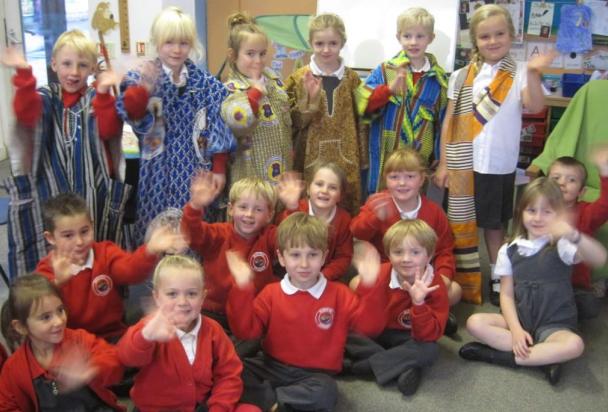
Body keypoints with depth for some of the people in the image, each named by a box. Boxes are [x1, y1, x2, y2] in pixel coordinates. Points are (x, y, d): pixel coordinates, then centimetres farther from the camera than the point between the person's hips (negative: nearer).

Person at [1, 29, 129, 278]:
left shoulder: (97, 99, 5)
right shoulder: (46, 98, 5)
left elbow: (109, 131, -11)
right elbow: (26, 114, -17)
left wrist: (104, 95, -23)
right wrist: (24, 75, -29)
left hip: (92, 187, 0)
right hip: (51, 187, 0)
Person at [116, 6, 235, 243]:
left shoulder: (206, 83, 2)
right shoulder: (143, 78, -2)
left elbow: (217, 128, 3)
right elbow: (131, 115, -18)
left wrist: (219, 169, 1)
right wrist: (142, 88, -36)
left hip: (196, 168, 1)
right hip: (160, 168, -1)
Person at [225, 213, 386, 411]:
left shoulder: (339, 294, 0)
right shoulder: (271, 293, 3)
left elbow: (368, 326, -10)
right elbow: (245, 330, -6)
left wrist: (370, 286, -25)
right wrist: (242, 288, -19)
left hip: (314, 374, -1)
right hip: (273, 367, 1)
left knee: (324, 392, -35)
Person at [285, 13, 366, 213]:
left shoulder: (351, 78, 4)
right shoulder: (298, 78, -1)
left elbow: (360, 121, 7)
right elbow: (294, 122, -5)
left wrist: (363, 159, 7)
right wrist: (310, 98, -20)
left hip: (345, 158, 2)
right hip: (311, 158, -1)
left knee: (345, 211, 7)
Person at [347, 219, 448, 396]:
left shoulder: (435, 287, -19)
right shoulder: (380, 274, -15)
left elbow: (429, 336, -28)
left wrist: (419, 303, -40)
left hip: (408, 339, -2)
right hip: (375, 333, 2)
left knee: (430, 350, -32)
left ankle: (366, 364, -23)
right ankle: (405, 367, -25)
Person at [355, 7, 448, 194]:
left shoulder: (438, 78, 3)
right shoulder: (384, 70, -3)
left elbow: (442, 121, 9)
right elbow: (363, 103, -15)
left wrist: (439, 159, 10)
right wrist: (389, 89, -31)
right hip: (385, 157, -2)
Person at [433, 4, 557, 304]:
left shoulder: (519, 74, 0)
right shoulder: (462, 77, 1)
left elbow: (534, 106, -17)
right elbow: (449, 122, 2)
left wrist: (533, 74, -32)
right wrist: (443, 164, -1)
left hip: (500, 164, 0)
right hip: (465, 163, 0)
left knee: (494, 223, 13)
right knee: (461, 224, 6)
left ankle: (498, 279, 27)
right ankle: (461, 284, 20)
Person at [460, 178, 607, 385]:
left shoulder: (561, 246, -10)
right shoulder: (509, 250, 1)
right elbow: (506, 294, 2)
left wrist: (573, 235, -51)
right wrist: (516, 330, -14)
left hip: (554, 325, -3)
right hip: (520, 320, 3)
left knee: (574, 345, -34)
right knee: (475, 323, -20)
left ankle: (496, 356, -23)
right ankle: (545, 357, -21)